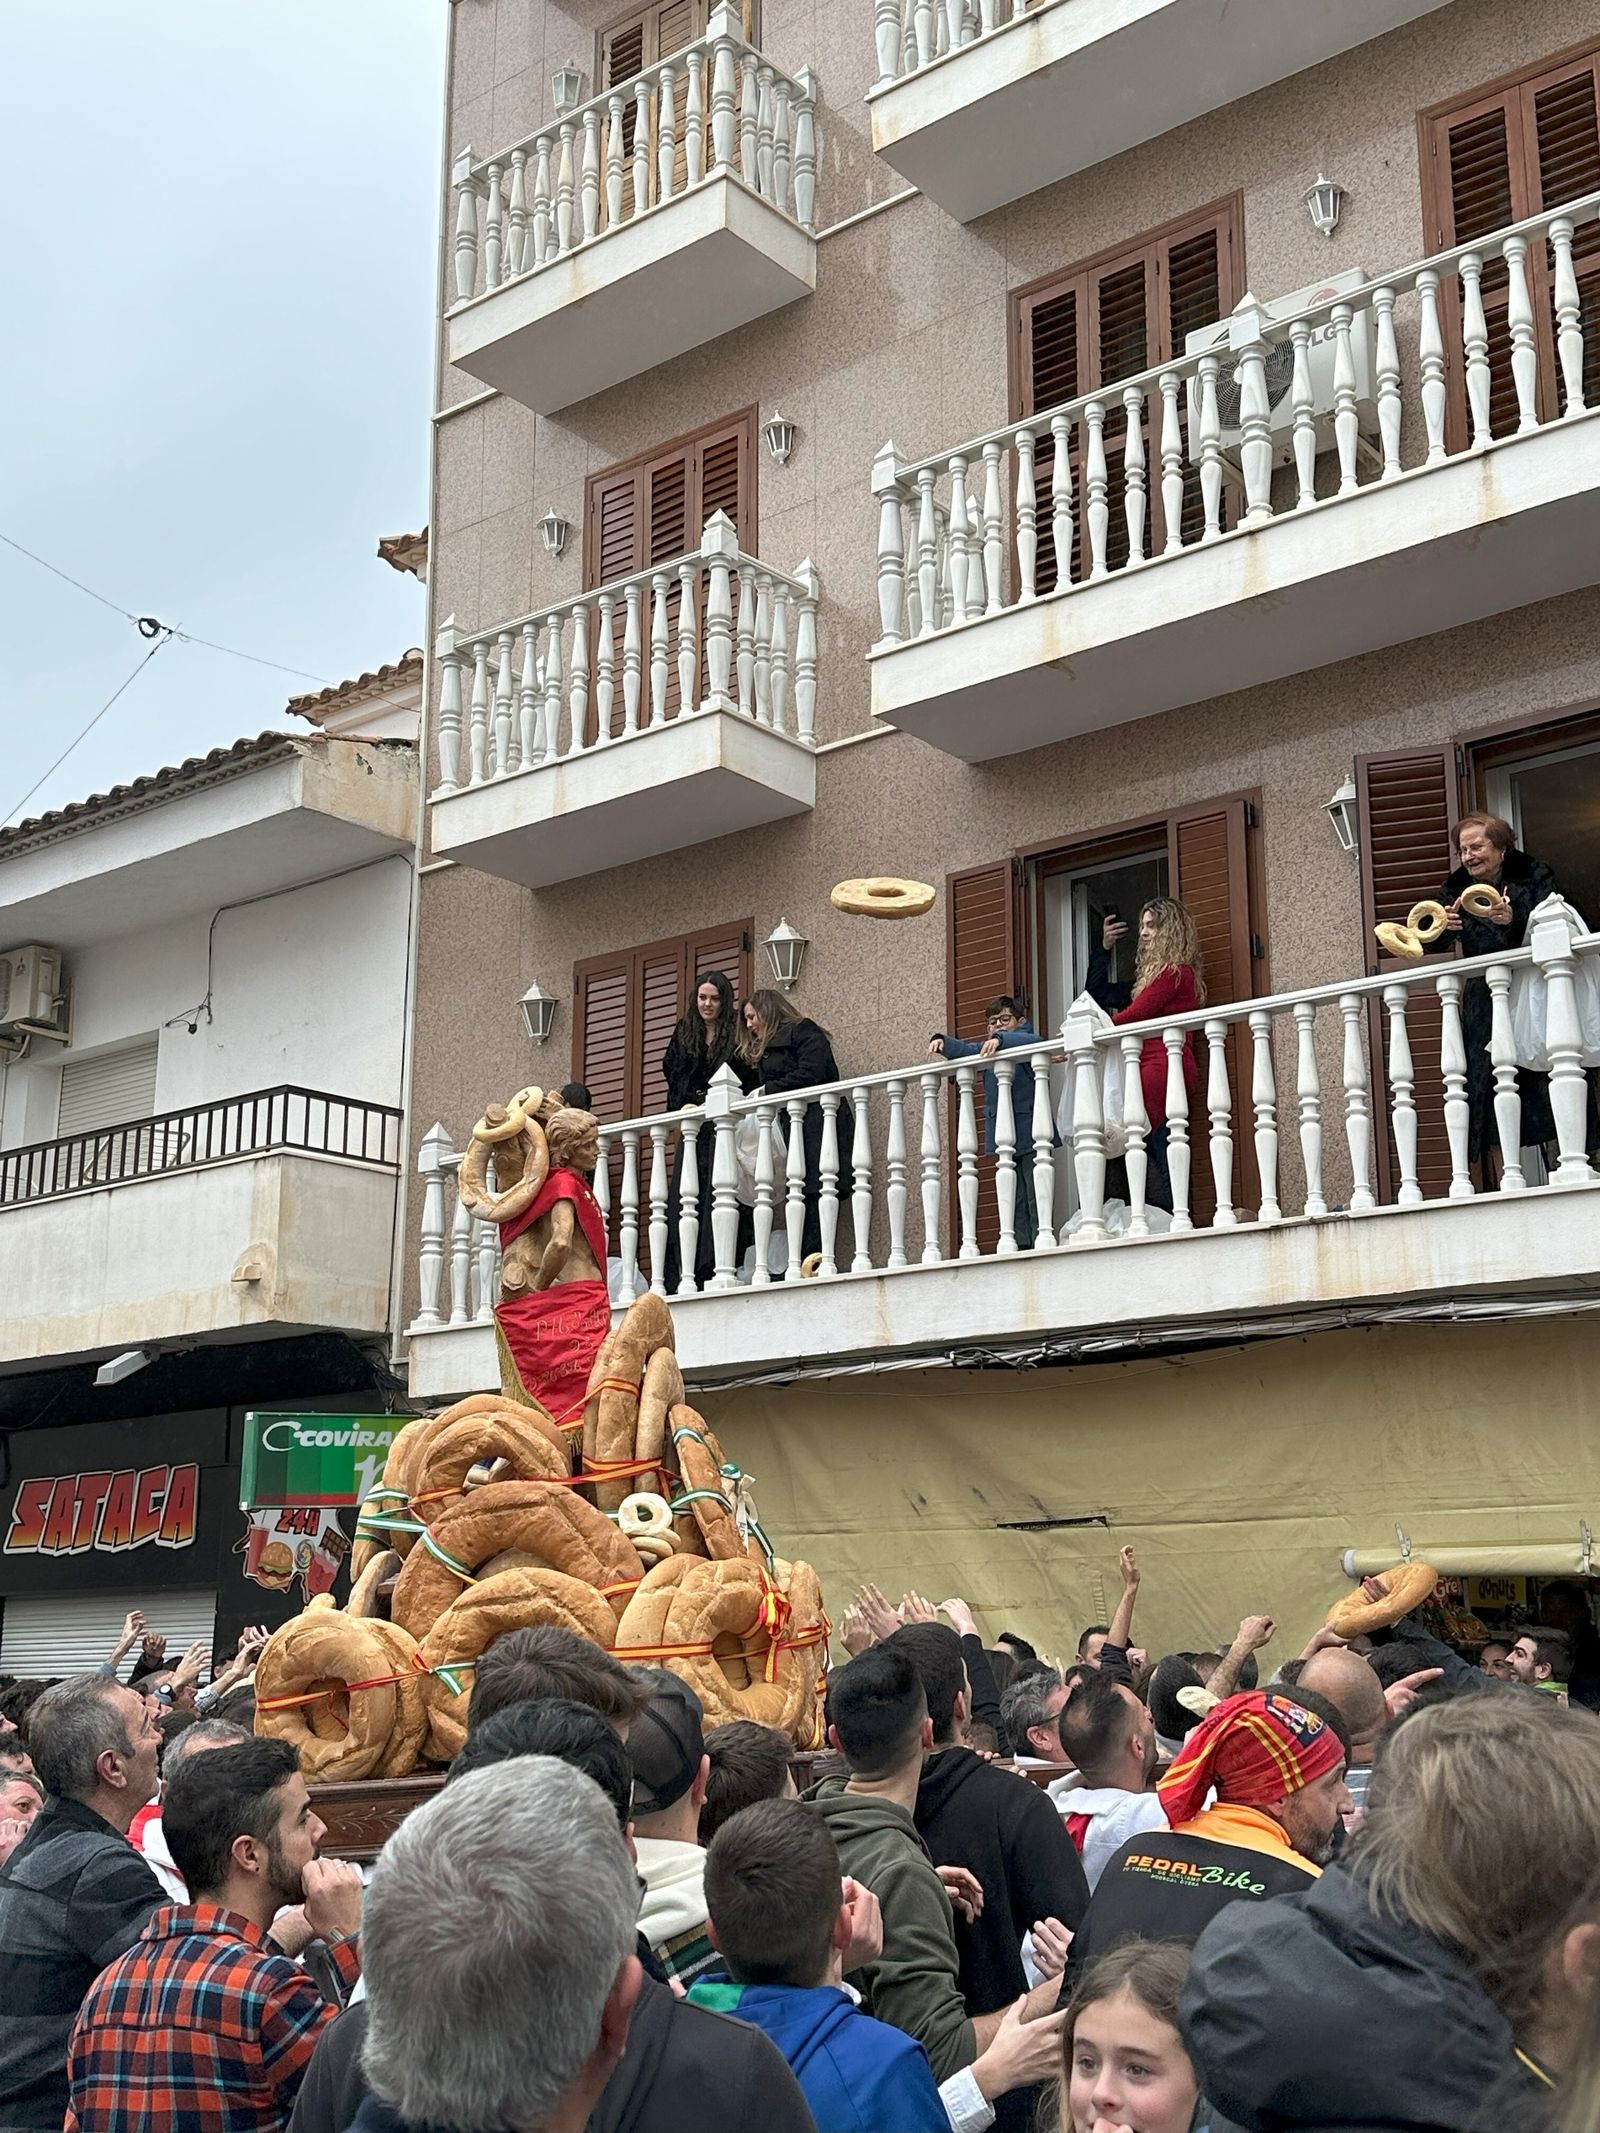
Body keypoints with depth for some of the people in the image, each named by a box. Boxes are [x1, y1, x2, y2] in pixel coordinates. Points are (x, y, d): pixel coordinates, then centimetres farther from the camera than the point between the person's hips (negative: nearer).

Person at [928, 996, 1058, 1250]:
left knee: (1036, 1197, -5)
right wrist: (942, 1042, -21)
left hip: (1030, 1133, -5)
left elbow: (1028, 1041, -23)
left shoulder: (1030, 1040, 0)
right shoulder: (985, 1049, 16)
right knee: (1014, 1198, 5)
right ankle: (1020, 1248, 6)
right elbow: (962, 1049, 0)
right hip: (1001, 1134, 5)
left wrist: (1000, 1039, -40)